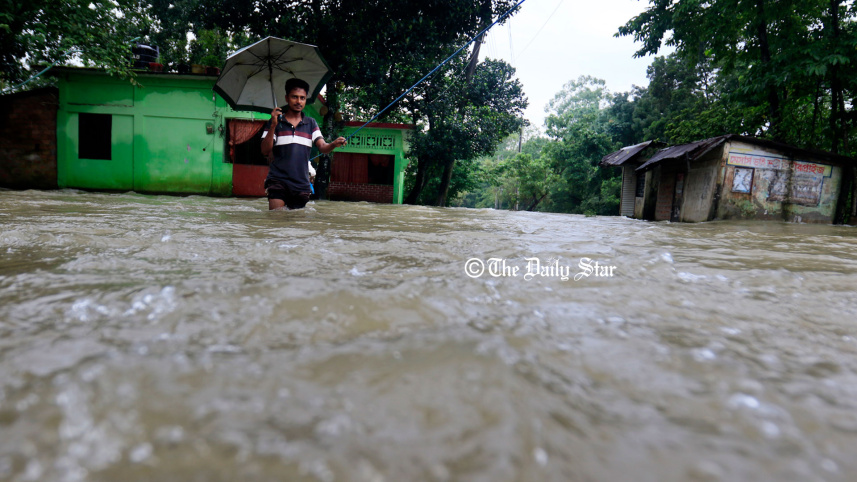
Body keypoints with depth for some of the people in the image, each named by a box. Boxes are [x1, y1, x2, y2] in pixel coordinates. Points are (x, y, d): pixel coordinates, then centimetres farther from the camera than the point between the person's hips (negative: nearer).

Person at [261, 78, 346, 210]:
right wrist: (273, 126, -12)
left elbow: (322, 147, 0)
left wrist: (334, 144, -23)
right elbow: (265, 151, -1)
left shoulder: (311, 123, 13)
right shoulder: (276, 122, 6)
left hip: (301, 184, 3)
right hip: (278, 180, -2)